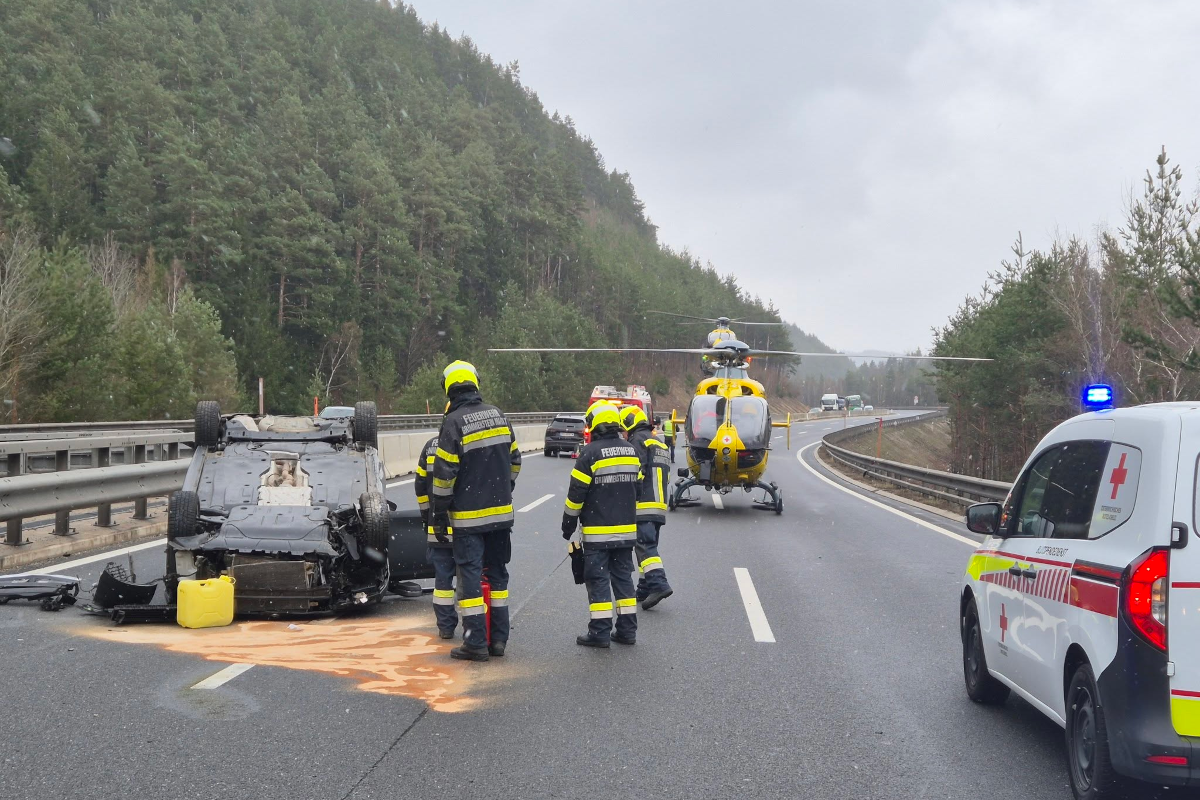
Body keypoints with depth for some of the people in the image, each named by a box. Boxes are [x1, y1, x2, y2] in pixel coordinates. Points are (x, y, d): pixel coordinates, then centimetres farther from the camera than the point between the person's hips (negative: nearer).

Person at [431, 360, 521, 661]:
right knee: (497, 573, 13)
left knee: (471, 575, -2)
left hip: (469, 516, -6)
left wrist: (439, 513, -6)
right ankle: (499, 639, 15)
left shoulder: (454, 422, -12)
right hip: (501, 512, 6)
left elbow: (444, 472, -14)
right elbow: (514, 461, 14)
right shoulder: (498, 416, 7)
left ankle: (475, 643, -2)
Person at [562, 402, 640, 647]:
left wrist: (568, 525, -1)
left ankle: (600, 632, -1)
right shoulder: (632, 451, 8)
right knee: (623, 577, 12)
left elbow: (576, 494, -11)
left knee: (598, 579, -1)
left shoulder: (591, 453, -13)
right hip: (626, 530, 6)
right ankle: (627, 630, 13)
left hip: (598, 532, -6)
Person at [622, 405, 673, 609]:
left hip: (644, 504, -9)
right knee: (648, 545, 13)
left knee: (645, 545, -14)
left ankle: (658, 584, -26)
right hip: (660, 504, 9)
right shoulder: (658, 442, 23)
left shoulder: (638, 440, -6)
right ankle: (645, 588, 15)